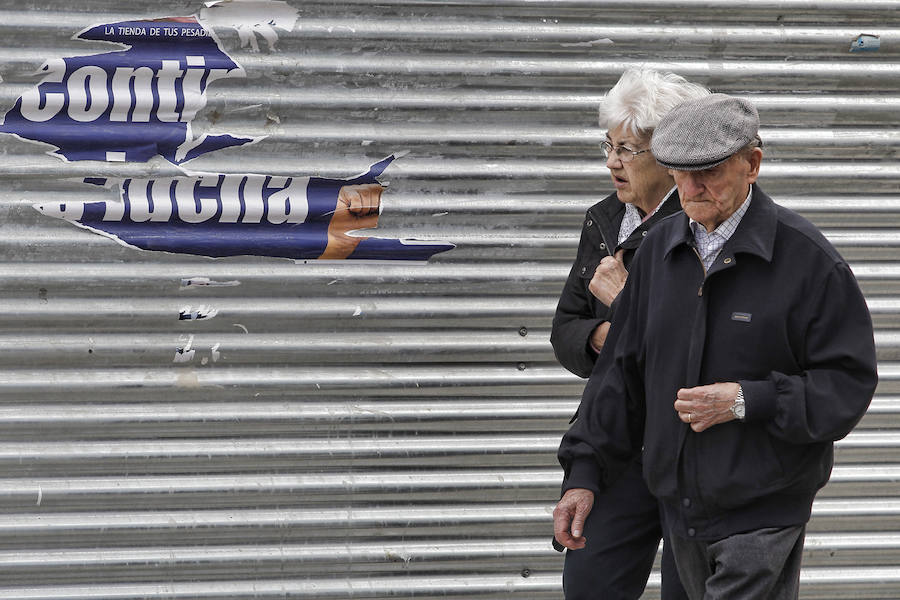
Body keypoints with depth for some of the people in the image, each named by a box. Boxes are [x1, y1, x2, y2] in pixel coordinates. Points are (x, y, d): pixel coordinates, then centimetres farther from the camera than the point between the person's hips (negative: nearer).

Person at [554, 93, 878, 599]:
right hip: (680, 504, 6)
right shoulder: (660, 250, 8)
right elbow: (623, 370, 14)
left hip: (763, 514, -6)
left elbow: (849, 385, -12)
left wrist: (746, 401, -21)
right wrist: (584, 472, 9)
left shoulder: (807, 258, -10)